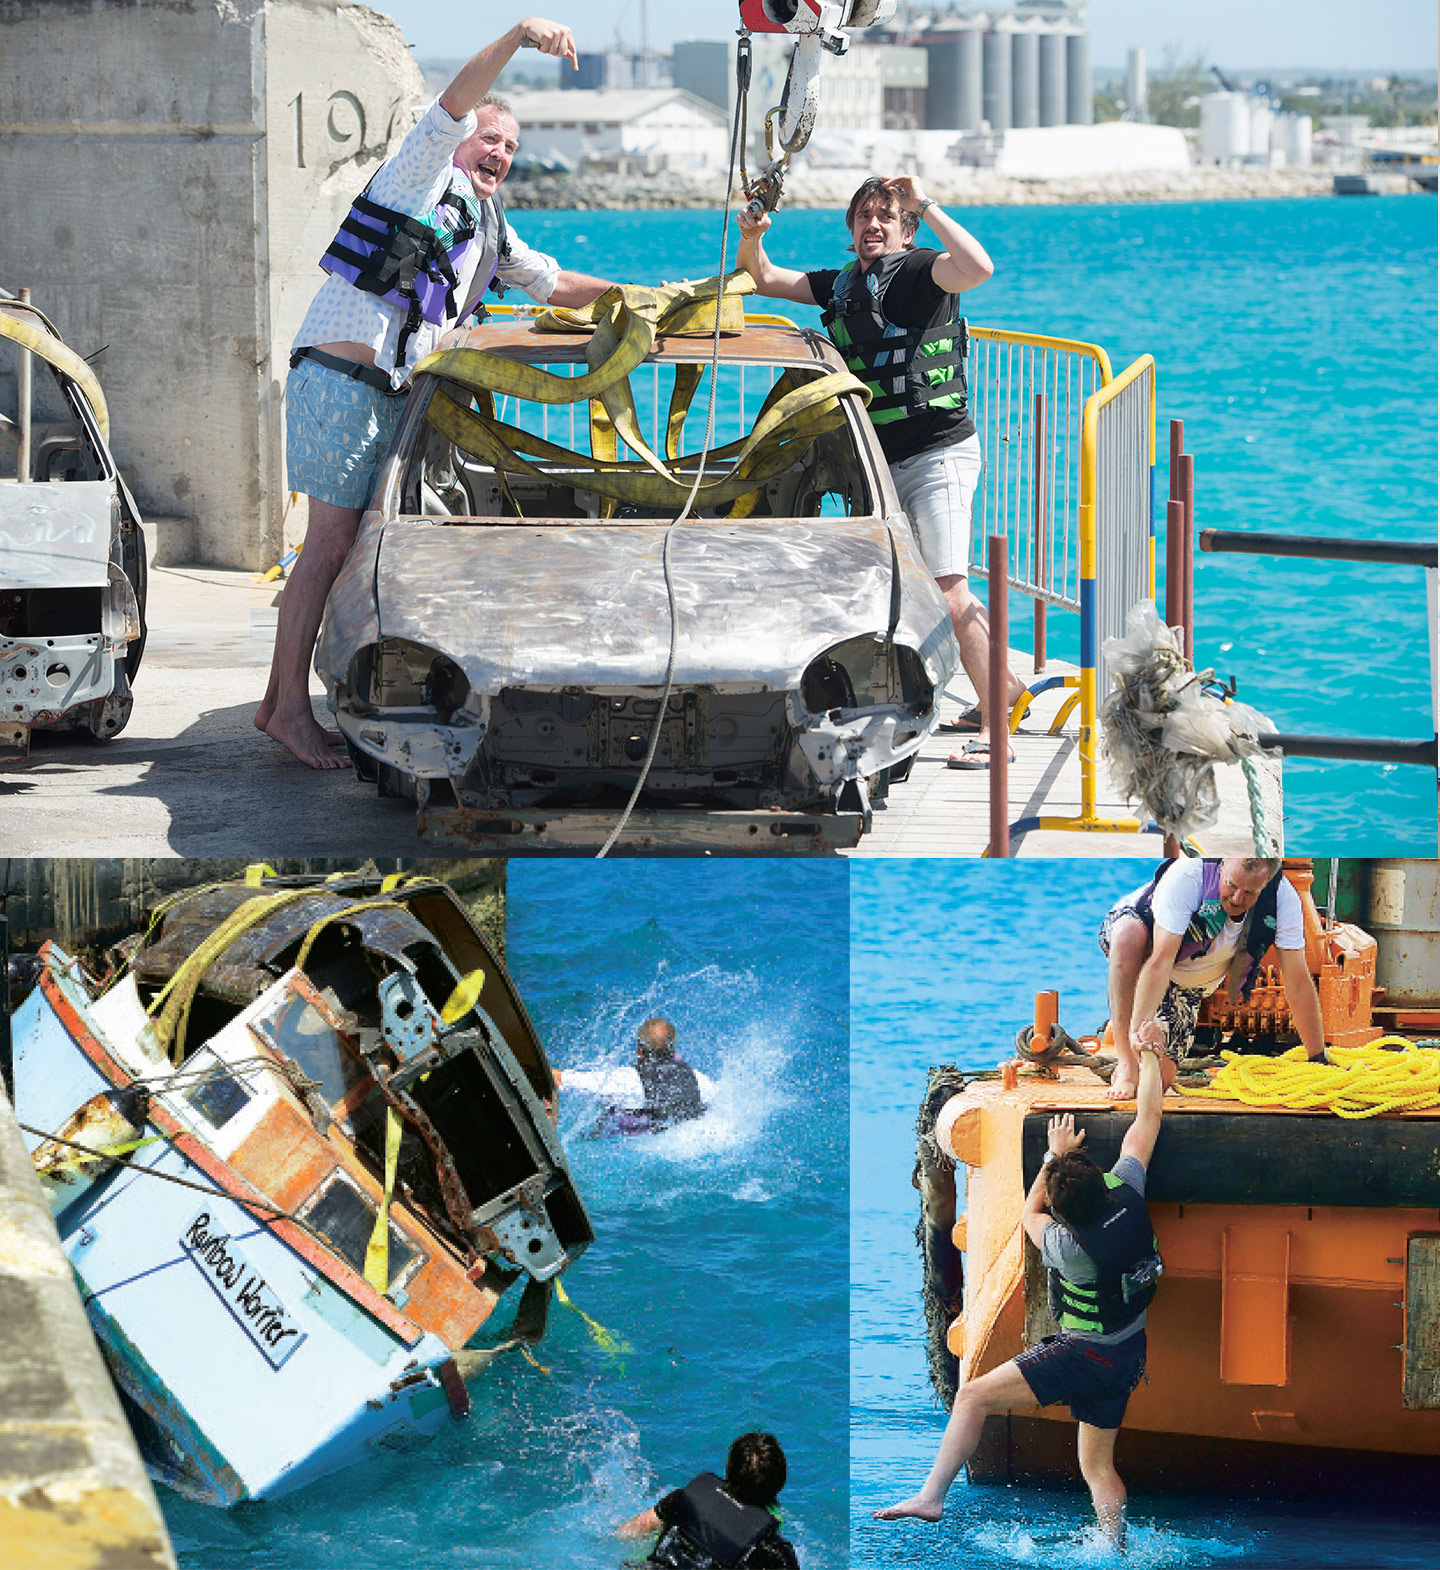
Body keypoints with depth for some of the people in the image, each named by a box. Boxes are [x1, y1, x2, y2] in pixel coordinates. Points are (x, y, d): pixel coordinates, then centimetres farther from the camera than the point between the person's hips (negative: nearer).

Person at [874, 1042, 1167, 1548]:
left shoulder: (1069, 1246, -22)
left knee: (974, 1395, -10)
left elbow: (1029, 1215, 3)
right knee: (1098, 1466, 15)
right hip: (1128, 1356, 7)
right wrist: (1151, 1054, 13)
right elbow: (1148, 1117, 2)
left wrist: (1054, 1155, 10)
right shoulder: (1126, 1190, -11)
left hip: (1084, 1354, -7)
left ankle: (930, 1496, -16)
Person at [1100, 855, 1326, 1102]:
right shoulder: (1187, 876, -37)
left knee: (1160, 1079, -10)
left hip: (1187, 984, 3)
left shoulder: (1284, 899, -25)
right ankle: (1125, 1063, -33)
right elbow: (1161, 960, -43)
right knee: (1130, 934, -41)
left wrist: (1318, 1060, -18)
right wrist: (1140, 1026, -53)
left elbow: (1298, 982, -19)